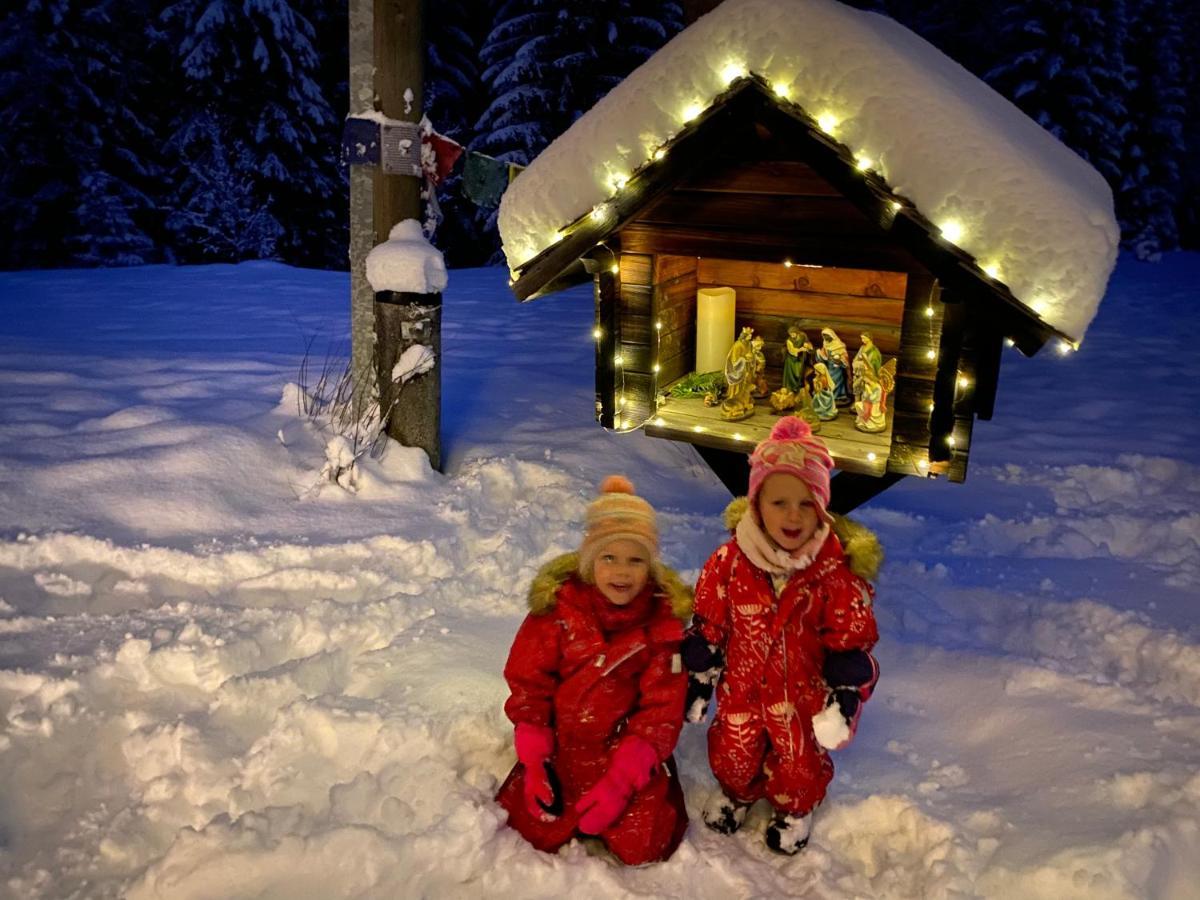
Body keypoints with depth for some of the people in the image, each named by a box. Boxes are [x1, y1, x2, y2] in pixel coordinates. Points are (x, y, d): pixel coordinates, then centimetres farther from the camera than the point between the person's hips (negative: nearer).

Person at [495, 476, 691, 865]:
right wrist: (533, 760, -11)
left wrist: (621, 780, -19)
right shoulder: (556, 604, -11)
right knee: (538, 833, -4)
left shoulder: (665, 619, -12)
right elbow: (528, 683, -5)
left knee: (642, 847, -9)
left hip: (631, 750, -1)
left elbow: (662, 709, -11)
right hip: (562, 744, 1)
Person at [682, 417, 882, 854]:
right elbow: (706, 628, -6)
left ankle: (794, 810, 53)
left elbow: (851, 642, -11)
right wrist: (698, 682, -1)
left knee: (799, 764, 20)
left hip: (803, 694, -1)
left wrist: (844, 698, -13)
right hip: (740, 688, 1)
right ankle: (737, 792, 57)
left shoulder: (837, 571, -21)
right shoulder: (729, 561, -18)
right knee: (733, 755, 22)